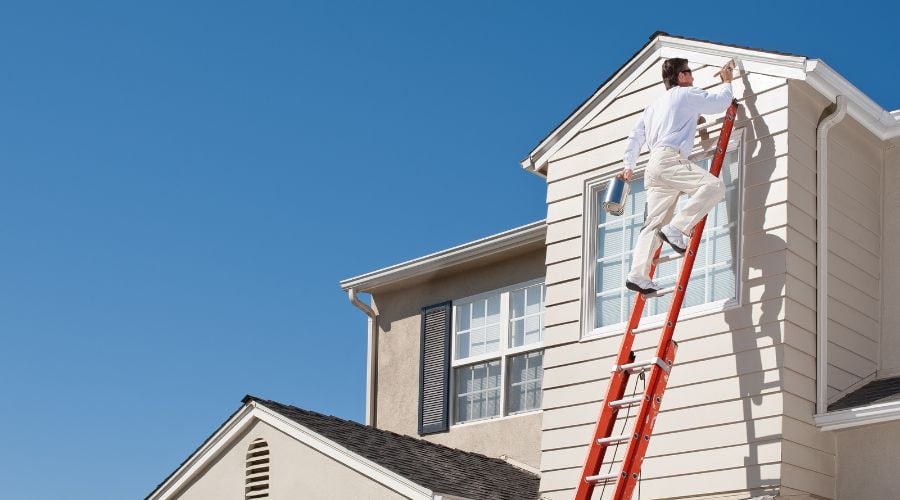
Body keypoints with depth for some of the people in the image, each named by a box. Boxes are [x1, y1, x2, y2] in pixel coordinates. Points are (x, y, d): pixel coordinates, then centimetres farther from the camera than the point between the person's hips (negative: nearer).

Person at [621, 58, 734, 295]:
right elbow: (720, 102, 12)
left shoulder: (654, 105, 31)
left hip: (654, 168, 9)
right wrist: (727, 82, 30)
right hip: (669, 159, -9)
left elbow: (634, 137, 28)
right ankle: (677, 228, -31)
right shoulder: (687, 94, 8)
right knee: (714, 185, -22)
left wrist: (628, 166, 29)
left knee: (654, 224, 0)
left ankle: (638, 275, -13)